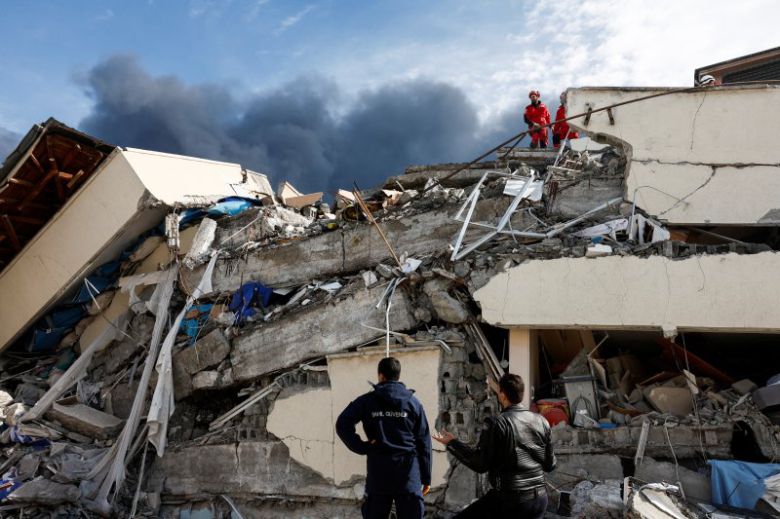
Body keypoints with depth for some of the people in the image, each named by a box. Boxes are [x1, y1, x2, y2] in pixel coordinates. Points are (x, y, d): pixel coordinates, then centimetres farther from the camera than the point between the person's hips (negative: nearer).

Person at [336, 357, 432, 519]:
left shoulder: (367, 401, 3)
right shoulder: (413, 402, 4)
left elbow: (342, 424, -9)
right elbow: (423, 442, 4)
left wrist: (362, 447, -3)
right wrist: (426, 477, 8)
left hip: (378, 471, 0)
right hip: (408, 471, 0)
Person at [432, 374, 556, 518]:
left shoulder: (496, 424, -13)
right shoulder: (541, 421, 3)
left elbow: (480, 464, -10)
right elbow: (550, 465, 9)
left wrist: (452, 443, 0)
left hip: (509, 500, -6)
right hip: (539, 498, 6)